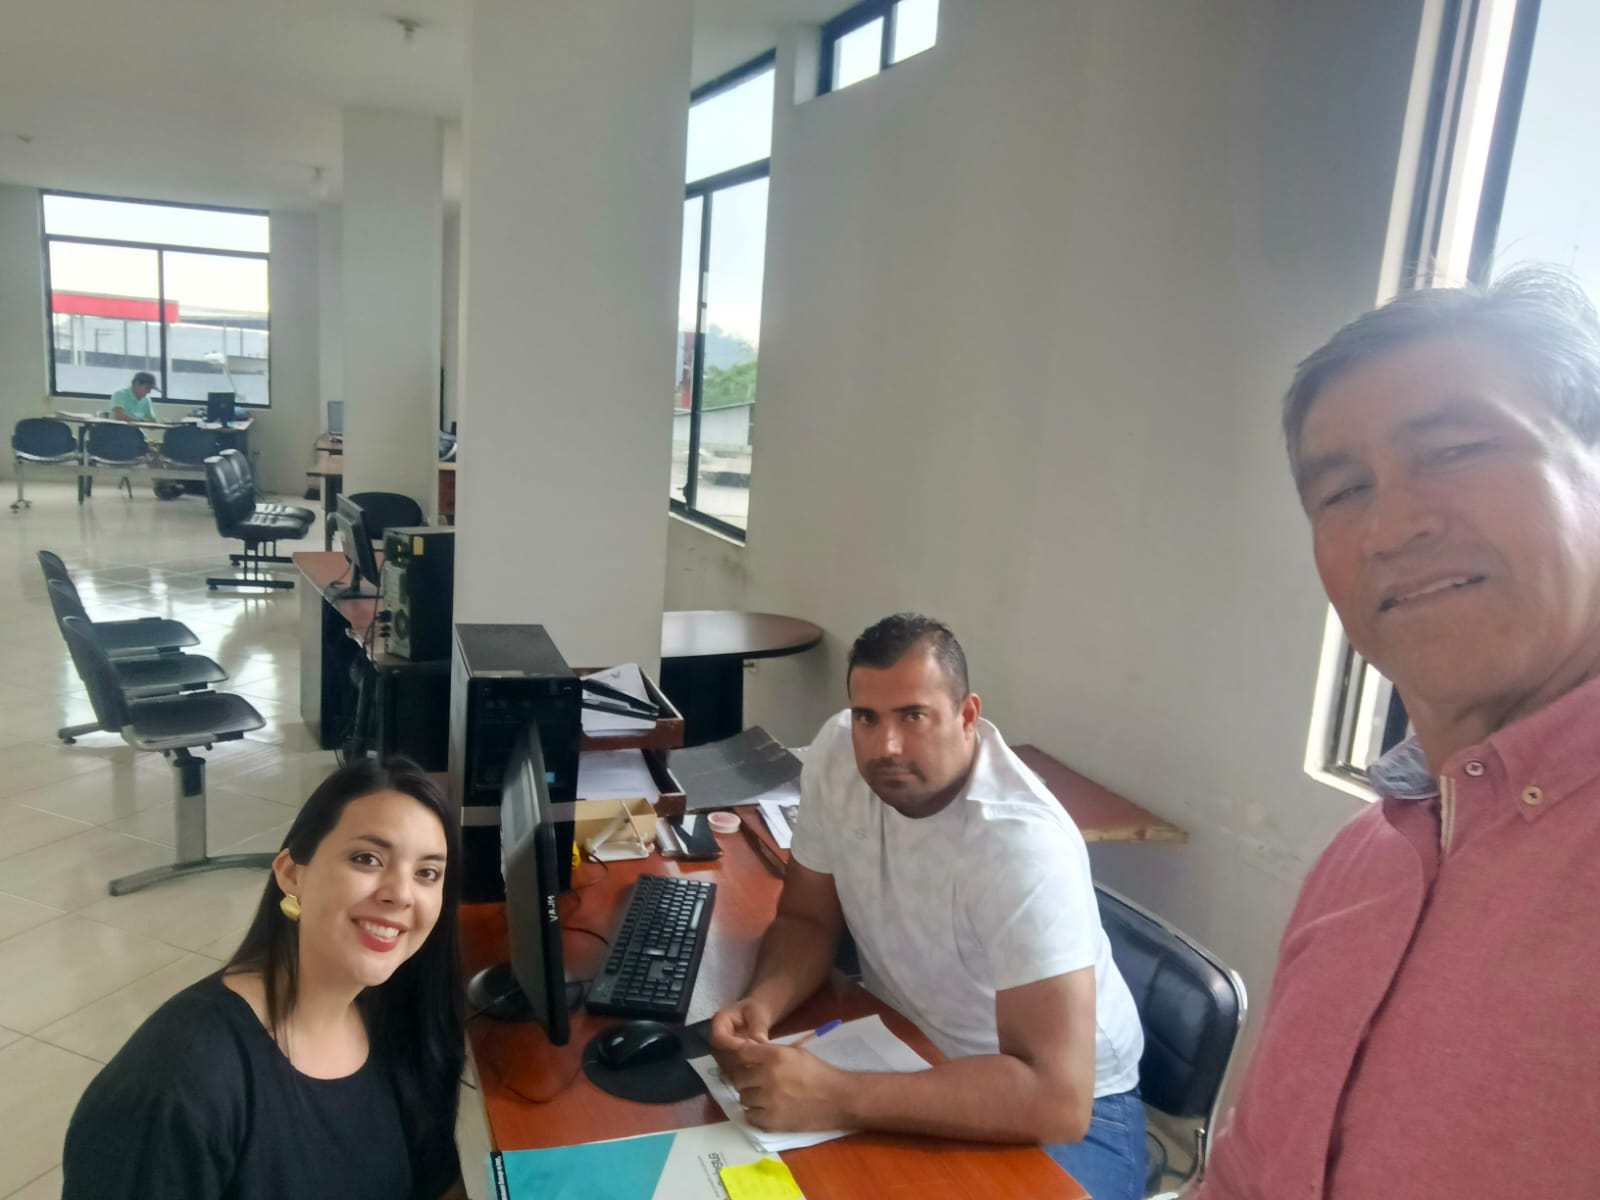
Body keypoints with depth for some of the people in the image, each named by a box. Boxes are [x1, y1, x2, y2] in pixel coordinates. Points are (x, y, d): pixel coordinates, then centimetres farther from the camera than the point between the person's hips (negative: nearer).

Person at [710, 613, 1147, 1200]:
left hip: (1074, 1105, -5)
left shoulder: (1025, 844, -32)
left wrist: (836, 1099, -39)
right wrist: (762, 1003, -23)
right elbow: (807, 920, -1)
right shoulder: (837, 753, -15)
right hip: (915, 1054, 5)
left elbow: (1055, 1099, -36)